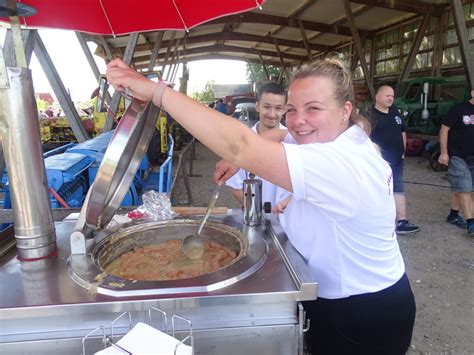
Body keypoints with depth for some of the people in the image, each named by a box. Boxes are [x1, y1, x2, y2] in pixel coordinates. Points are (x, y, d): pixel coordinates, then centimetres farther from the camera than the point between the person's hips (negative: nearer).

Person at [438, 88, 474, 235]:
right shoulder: (459, 109, -8)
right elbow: (444, 130, -8)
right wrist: (444, 152, -14)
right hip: (457, 156, -6)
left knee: (461, 189, 14)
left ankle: (453, 215, 27)